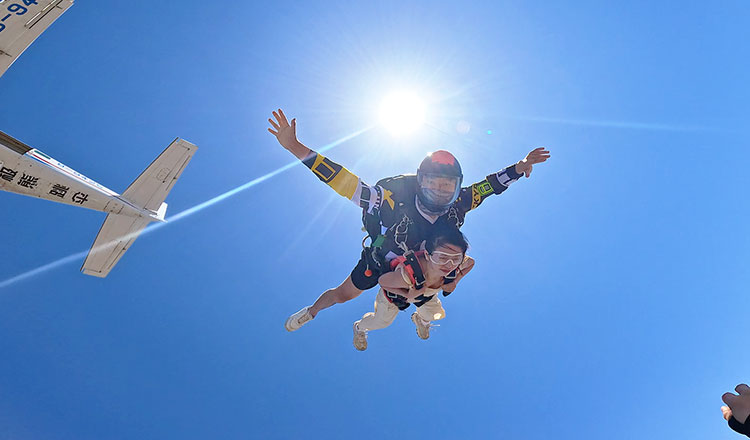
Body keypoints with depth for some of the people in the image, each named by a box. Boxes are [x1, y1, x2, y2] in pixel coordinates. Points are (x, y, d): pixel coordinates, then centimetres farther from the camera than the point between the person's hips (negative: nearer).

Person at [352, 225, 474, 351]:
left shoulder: (458, 263, -40)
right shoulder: (407, 274, -52)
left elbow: (471, 262, -13)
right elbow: (381, 281, -31)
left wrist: (454, 282, -22)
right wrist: (407, 295, -39)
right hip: (394, 293, -3)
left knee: (433, 315, 26)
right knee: (381, 322, 22)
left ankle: (421, 320, 63)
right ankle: (359, 327, 58)